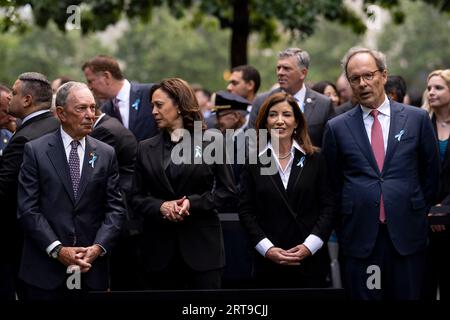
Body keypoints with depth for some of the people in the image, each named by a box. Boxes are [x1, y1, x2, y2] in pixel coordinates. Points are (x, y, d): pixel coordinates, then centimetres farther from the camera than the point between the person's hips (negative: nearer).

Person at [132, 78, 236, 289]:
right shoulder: (145, 149, 10)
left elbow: (227, 190, 1)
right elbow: (137, 197, 8)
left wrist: (193, 202, -13)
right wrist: (160, 206, -12)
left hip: (202, 244, -3)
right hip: (160, 247, 3)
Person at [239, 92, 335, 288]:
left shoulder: (314, 160, 5)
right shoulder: (253, 162, 5)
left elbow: (327, 207, 2)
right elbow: (246, 211, 2)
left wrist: (310, 245, -10)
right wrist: (267, 249, -9)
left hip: (310, 261, 0)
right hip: (268, 262, 0)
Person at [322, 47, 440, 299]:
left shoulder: (417, 119, 5)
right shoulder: (337, 128, 5)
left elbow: (431, 174, 12)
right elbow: (333, 182, 11)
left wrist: (420, 211, 13)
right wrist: (344, 223, 10)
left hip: (407, 233, 0)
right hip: (360, 236, 0)